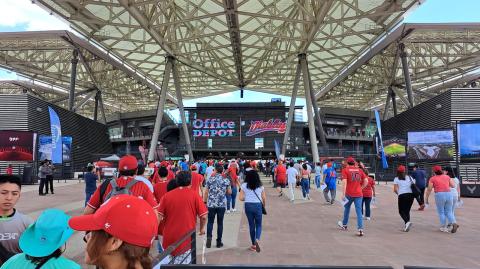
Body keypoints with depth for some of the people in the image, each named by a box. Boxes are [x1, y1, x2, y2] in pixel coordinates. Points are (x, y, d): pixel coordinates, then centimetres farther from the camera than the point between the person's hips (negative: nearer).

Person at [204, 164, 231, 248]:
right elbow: (229, 192, 5)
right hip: (222, 204, 0)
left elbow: (206, 192, -1)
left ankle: (209, 236, -8)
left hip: (211, 204, 0)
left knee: (210, 222, 12)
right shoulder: (226, 180, -2)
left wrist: (204, 202, 9)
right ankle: (219, 241, 14)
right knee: (220, 223, 10)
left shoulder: (210, 179, -3)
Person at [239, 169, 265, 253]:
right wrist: (264, 206, 16)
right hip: (258, 205, 0)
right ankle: (257, 239, -15)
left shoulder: (244, 185, -3)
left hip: (248, 206, 1)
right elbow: (264, 198, 1)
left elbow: (241, 198, -6)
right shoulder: (260, 186, 0)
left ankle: (253, 244, 21)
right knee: (258, 225, 12)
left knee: (251, 225, 13)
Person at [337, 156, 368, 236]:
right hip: (359, 194, 2)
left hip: (349, 194, -2)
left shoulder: (345, 170, -2)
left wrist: (343, 194, -16)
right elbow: (366, 181, 5)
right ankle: (360, 229, -10)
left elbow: (344, 182, -14)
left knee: (347, 208, 21)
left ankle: (344, 225, 36)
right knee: (359, 211, 1)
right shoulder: (359, 170, 9)